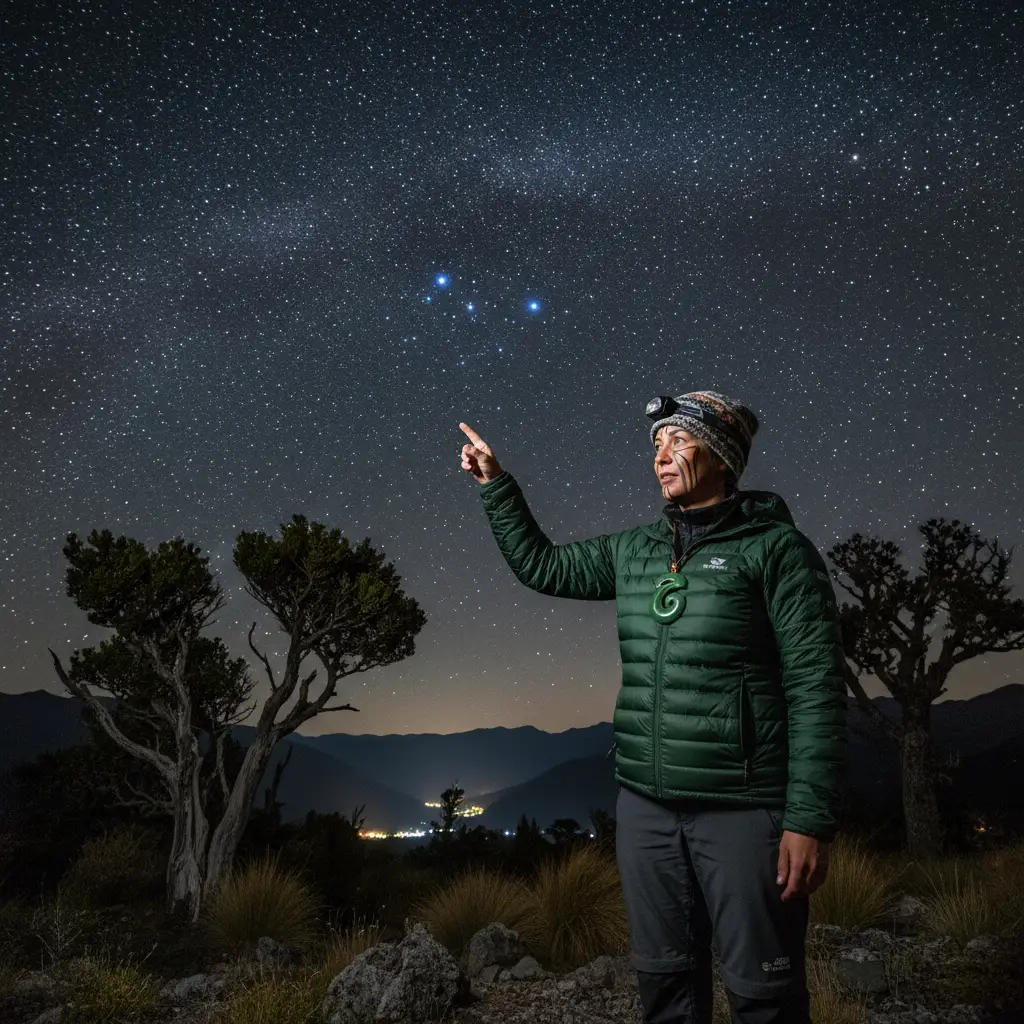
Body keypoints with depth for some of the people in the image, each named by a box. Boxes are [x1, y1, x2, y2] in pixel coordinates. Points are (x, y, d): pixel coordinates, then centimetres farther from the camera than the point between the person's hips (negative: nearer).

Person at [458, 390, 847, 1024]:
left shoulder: (775, 547, -8)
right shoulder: (632, 551, 10)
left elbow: (816, 688, -12)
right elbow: (541, 564, 22)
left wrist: (810, 820, -15)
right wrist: (496, 485, 16)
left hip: (744, 808, -5)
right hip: (645, 806, 6)